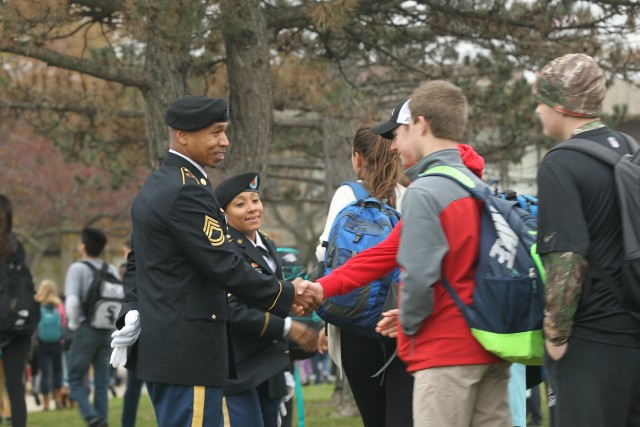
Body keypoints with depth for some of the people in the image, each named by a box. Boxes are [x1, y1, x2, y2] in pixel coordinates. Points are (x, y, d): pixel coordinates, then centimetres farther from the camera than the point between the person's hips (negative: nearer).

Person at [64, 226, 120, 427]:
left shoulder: (78, 268, -7)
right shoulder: (112, 271, 9)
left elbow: (72, 301, -18)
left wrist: (73, 324, -4)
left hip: (86, 330, -5)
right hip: (107, 333, 5)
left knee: (76, 380, 4)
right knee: (102, 383, 10)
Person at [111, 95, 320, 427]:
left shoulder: (154, 187, 16)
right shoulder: (187, 191, -16)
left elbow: (135, 261, 20)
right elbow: (224, 265, -19)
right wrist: (288, 296, -10)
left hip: (159, 345, 10)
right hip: (188, 351, -10)